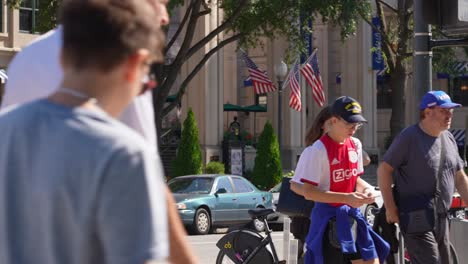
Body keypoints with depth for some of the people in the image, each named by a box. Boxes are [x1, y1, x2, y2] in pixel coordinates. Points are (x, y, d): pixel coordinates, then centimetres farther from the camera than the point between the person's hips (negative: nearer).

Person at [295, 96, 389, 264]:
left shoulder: (355, 145, 6)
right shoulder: (319, 150, -16)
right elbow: (308, 192, -19)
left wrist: (366, 188, -5)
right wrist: (346, 198, -25)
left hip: (351, 214, 7)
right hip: (327, 217, -7)